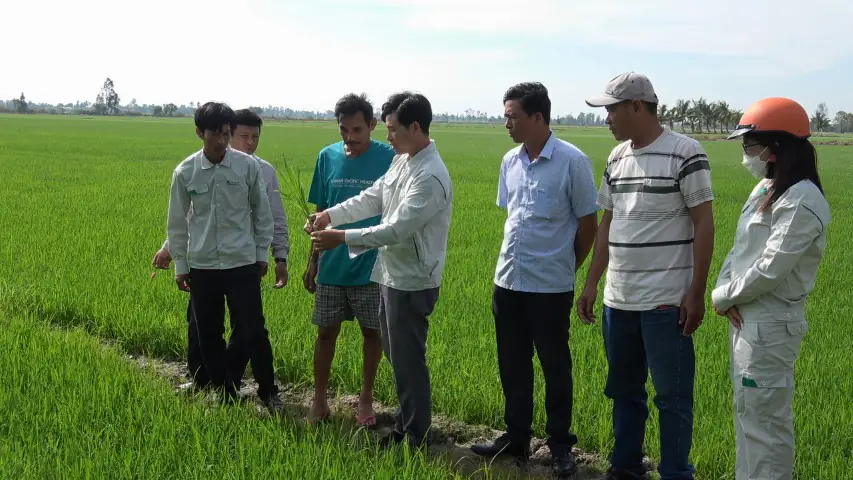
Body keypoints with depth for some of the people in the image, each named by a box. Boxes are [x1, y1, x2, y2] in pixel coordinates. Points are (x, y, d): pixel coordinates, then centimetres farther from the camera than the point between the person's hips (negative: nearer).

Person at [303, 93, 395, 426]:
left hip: (372, 267, -2)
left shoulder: (389, 158, -9)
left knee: (372, 331, 10)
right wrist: (313, 260, 8)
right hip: (332, 265, 2)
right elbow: (321, 212, 8)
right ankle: (319, 400, 23)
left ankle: (366, 399, 28)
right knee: (326, 332, 9)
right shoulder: (328, 157, 0)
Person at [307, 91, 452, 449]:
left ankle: (416, 437, 18)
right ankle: (406, 421, 35)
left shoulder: (430, 177, -24)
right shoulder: (402, 161, 7)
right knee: (397, 355, 20)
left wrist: (342, 238, -23)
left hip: (411, 282, -9)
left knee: (408, 361, 3)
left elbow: (397, 229, -27)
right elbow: (372, 199, 12)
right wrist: (329, 215, 0)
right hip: (392, 275, 9)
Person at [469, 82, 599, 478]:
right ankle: (516, 438, 28)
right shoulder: (510, 161, 7)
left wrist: (566, 268, 3)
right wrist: (515, 257, 15)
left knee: (555, 367, 6)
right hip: (508, 281, 6)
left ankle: (561, 447, 20)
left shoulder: (572, 161, -12)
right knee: (512, 365, 14)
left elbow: (588, 223, -5)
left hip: (550, 286, -6)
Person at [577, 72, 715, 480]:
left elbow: (704, 224, -9)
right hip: (618, 300, 7)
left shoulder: (685, 153, -9)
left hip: (666, 302, -7)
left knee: (672, 396, 3)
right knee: (624, 390, 16)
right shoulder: (617, 157, 10)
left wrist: (696, 293, -13)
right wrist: (591, 284, 13)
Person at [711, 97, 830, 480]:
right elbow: (739, 249, 12)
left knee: (765, 418, -1)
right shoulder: (764, 189, 10)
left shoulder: (802, 201, -20)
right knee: (748, 411, 19)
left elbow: (770, 270, -24)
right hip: (745, 317, 10)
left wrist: (723, 298, -11)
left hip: (770, 325, -10)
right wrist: (723, 292, -4)